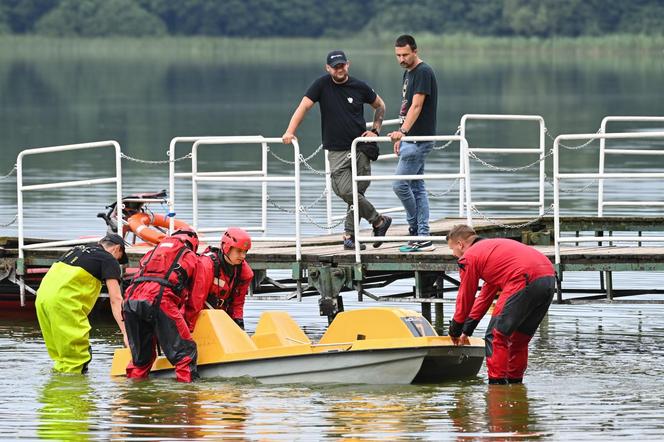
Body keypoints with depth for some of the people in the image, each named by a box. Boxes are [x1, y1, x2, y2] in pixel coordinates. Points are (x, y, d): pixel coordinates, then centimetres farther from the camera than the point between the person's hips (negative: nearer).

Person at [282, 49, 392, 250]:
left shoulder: (359, 87, 4)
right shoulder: (322, 85, 0)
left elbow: (380, 106, 20)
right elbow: (304, 106, -6)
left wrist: (375, 130, 7)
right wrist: (290, 131, -18)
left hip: (360, 149, 1)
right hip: (337, 151, -1)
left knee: (355, 194, -2)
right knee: (345, 192, -14)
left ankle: (349, 236, 9)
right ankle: (379, 221, 1)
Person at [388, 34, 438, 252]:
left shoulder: (423, 72, -14)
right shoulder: (408, 73, 16)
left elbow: (416, 106, -24)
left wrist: (403, 131, -34)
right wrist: (400, 137, 21)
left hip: (419, 139, -10)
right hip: (411, 139, 10)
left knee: (400, 185, -10)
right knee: (417, 186, 8)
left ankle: (416, 229, 1)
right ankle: (422, 238, 8)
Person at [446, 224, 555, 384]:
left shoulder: (469, 257, 8)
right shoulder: (491, 246, 35)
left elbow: (465, 298, 15)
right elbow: (485, 296, 40)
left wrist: (455, 331, 29)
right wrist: (466, 330, 43)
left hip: (525, 281, -9)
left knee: (496, 336, 0)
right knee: (519, 338, 22)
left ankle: (497, 383, -4)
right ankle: (515, 382, 28)